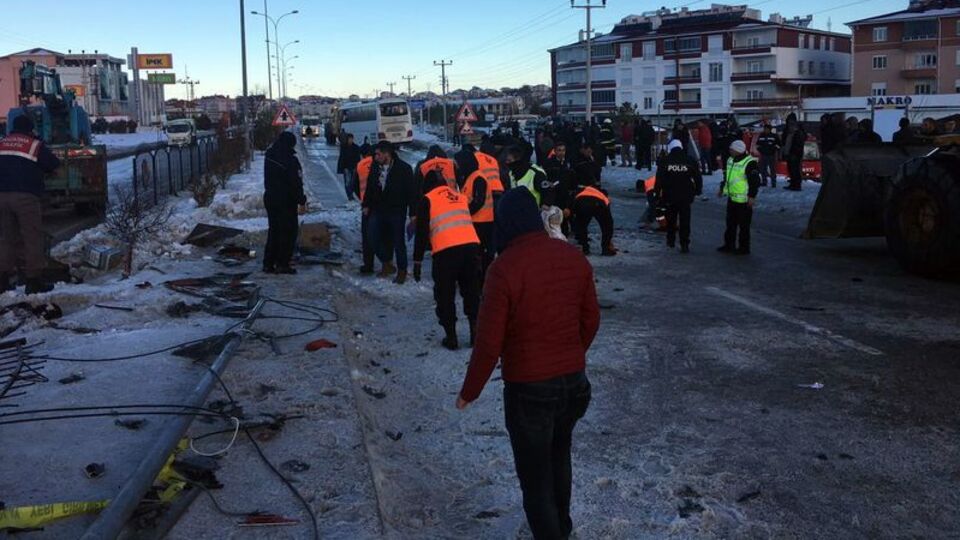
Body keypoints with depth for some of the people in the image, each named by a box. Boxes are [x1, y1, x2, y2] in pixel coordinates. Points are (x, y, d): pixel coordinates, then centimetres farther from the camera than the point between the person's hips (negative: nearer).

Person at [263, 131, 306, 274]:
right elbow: (296, 183, -17)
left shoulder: (269, 157, 6)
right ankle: (282, 264, -1)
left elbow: (267, 180, 13)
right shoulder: (290, 159, -17)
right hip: (286, 200, -7)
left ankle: (268, 263, 15)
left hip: (269, 198, 7)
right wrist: (302, 201, -11)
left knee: (273, 230, 15)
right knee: (288, 231, 1)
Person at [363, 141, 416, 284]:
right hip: (378, 210, 5)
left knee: (398, 242, 2)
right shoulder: (375, 168, 1)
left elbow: (412, 192, -11)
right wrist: (366, 205, 13)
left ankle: (402, 271, 19)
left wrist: (413, 213, -13)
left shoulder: (403, 169, -13)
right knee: (375, 240, 4)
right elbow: (369, 188, 15)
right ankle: (387, 265, 25)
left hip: (397, 212, -5)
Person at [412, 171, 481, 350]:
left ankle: (451, 336, 11)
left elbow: (421, 233, 4)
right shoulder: (461, 197, 22)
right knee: (472, 291, 18)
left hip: (445, 251, -4)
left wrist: (417, 261, 8)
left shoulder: (427, 200, 8)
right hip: (471, 246, 4)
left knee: (445, 295, 10)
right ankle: (475, 330, 19)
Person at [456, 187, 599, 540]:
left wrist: (470, 391, -4)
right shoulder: (573, 257, -3)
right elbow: (591, 319, 7)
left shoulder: (505, 267, -20)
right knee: (559, 455, 31)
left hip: (528, 389, -7)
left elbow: (489, 342, -19)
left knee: (535, 475, 11)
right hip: (574, 381, 7)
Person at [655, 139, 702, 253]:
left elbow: (659, 179, -3)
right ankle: (684, 245, -2)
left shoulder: (665, 162, -3)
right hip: (686, 197, 0)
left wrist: (658, 192, 6)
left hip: (670, 196, 0)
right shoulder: (690, 161, -1)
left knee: (671, 220, 17)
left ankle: (671, 241, 26)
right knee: (685, 221, 2)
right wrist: (698, 190, 18)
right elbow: (698, 177, 5)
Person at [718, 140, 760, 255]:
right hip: (731, 197, 8)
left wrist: (752, 196, -21)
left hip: (743, 200, -8)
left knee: (743, 225, 1)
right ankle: (729, 245, 25)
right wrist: (722, 189, 27)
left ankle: (744, 248, 10)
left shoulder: (750, 163, -17)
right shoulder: (730, 161, 10)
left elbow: (755, 181, -18)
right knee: (730, 223, 15)